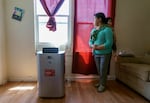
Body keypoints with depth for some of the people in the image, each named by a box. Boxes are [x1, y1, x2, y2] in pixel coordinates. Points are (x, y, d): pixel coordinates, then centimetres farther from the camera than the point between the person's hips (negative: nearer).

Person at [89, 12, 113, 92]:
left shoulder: (107, 29, -15)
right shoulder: (93, 30, 7)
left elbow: (109, 43, -21)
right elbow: (90, 41, 7)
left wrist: (98, 47, -25)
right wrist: (92, 46, -16)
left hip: (105, 54, -6)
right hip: (96, 53, 6)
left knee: (103, 70, 4)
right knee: (99, 70, 17)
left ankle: (103, 85, 21)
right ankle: (100, 82, 36)